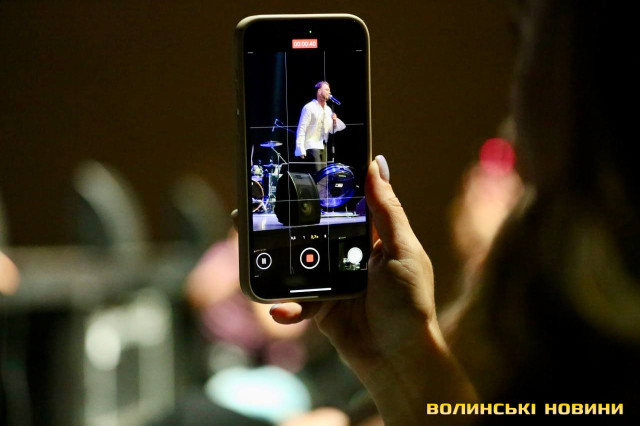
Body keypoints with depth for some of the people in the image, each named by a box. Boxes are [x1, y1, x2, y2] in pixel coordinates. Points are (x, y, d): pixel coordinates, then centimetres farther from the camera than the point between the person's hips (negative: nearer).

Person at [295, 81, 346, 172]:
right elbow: (301, 129, -11)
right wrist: (301, 150, -17)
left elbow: (332, 130, 18)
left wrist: (334, 121, -5)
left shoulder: (328, 109, 13)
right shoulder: (309, 108, -7)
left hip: (323, 147, 7)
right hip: (312, 147, -7)